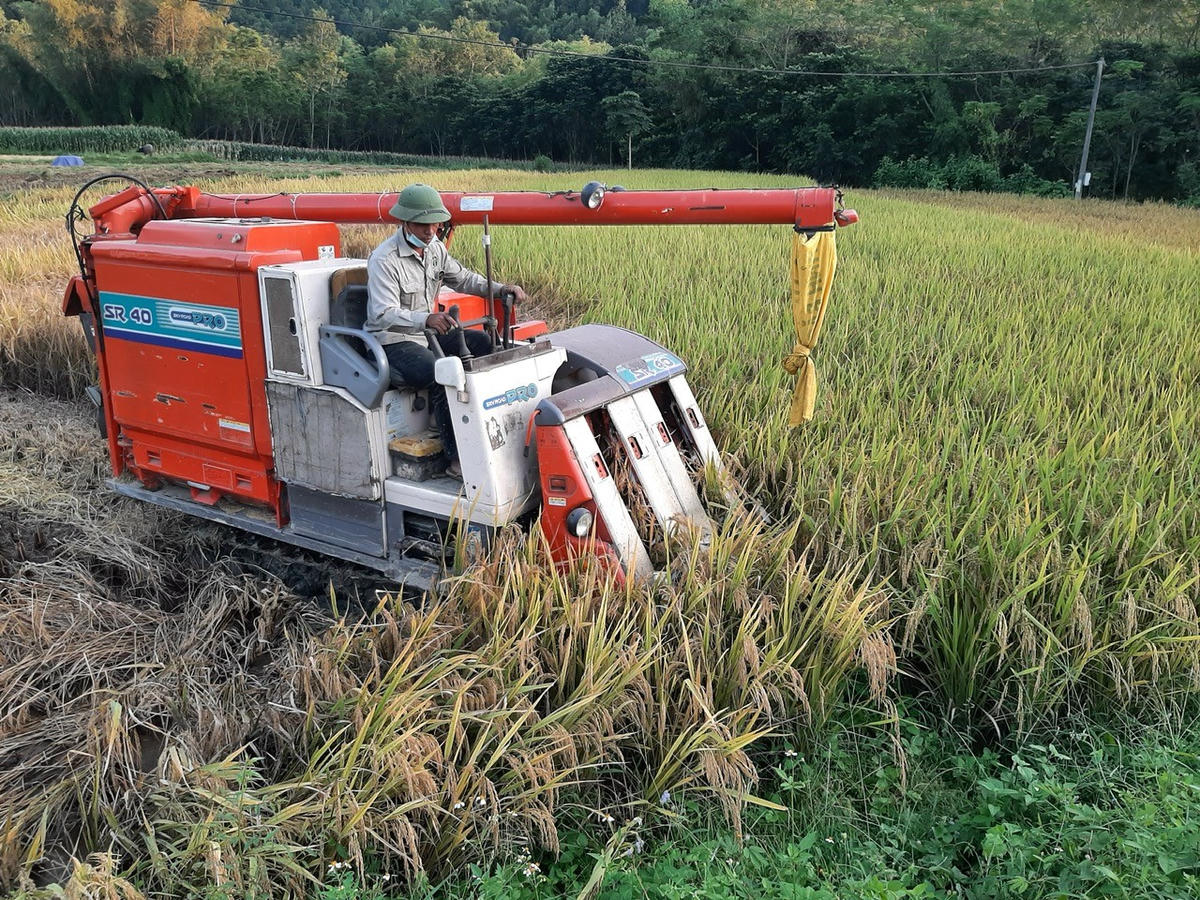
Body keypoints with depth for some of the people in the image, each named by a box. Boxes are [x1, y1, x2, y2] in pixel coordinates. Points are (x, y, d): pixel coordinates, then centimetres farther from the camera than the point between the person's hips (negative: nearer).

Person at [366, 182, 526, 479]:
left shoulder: (434, 247, 6)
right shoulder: (384, 260, -20)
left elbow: (462, 277, 19)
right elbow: (383, 315, -30)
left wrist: (501, 288, 2)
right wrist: (426, 319, -47)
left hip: (426, 333, 9)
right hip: (392, 343, -9)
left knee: (483, 343, 1)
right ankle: (458, 460, -28)